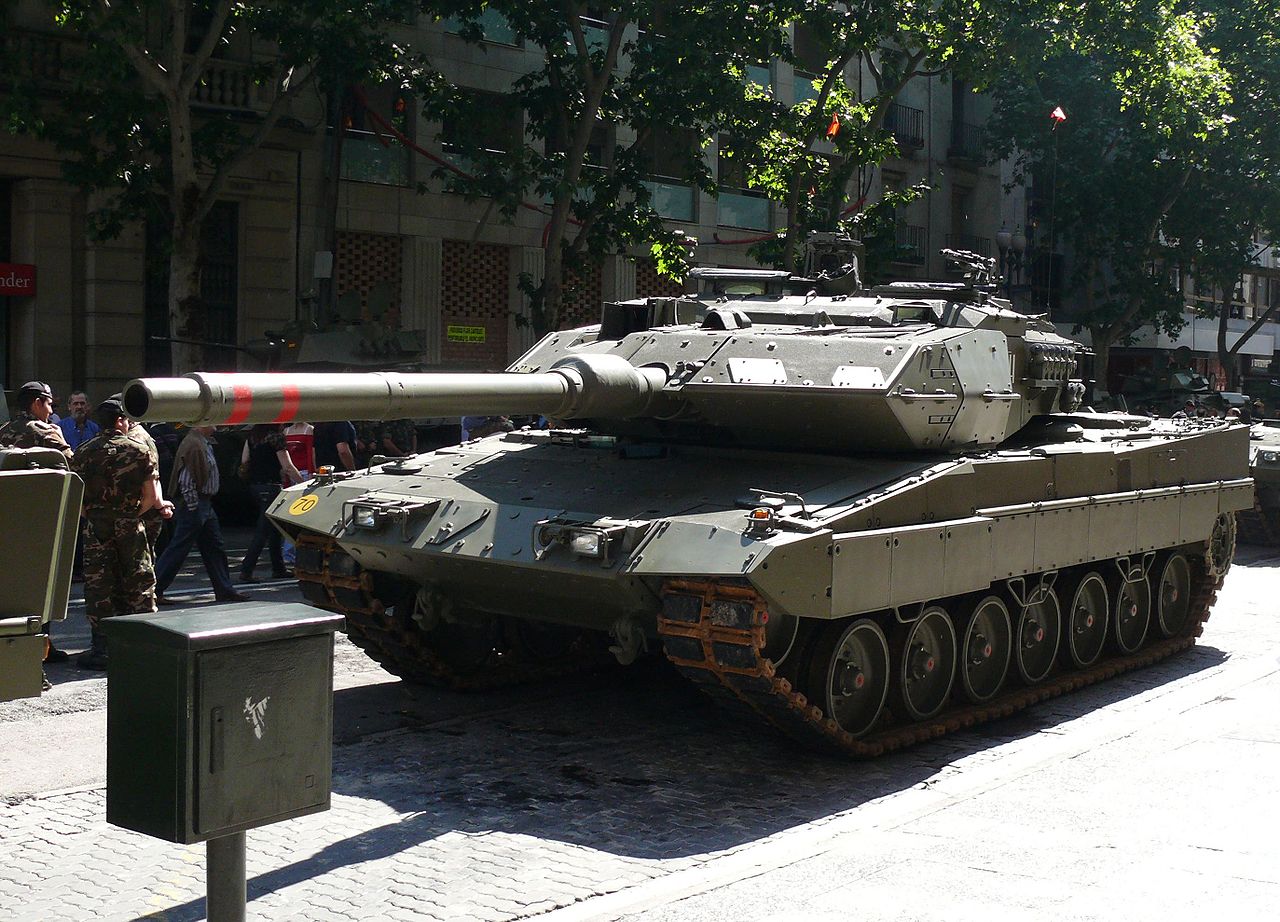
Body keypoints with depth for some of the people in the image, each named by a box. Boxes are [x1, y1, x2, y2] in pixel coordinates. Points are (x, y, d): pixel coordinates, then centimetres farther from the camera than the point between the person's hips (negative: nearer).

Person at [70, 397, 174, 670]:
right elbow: (151, 496, -7)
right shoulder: (137, 450, -2)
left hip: (96, 529, 1)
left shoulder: (83, 453, 4)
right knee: (138, 585, 9)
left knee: (98, 586, 5)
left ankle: (102, 648, 5)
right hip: (129, 527, -1)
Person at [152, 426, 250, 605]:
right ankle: (154, 591, 2)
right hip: (195, 505, -10)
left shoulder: (204, 444, 13)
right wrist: (192, 508, -20)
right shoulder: (193, 445, -19)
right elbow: (186, 481, -22)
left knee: (215, 548, 13)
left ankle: (224, 590, 19)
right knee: (178, 549, -5)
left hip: (205, 505, 10)